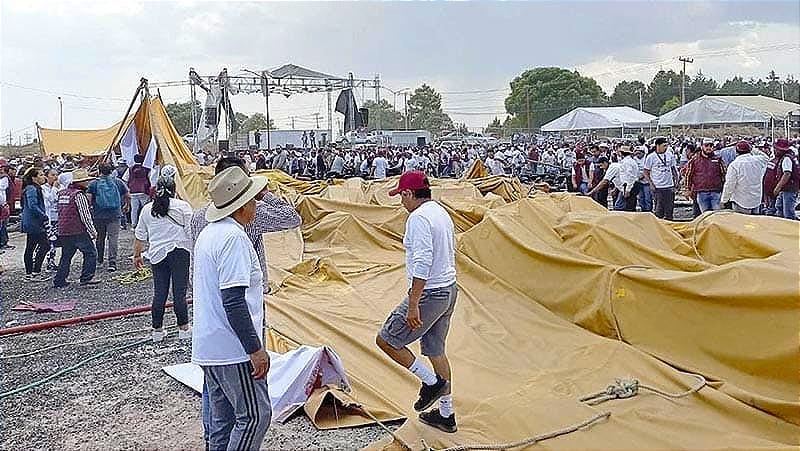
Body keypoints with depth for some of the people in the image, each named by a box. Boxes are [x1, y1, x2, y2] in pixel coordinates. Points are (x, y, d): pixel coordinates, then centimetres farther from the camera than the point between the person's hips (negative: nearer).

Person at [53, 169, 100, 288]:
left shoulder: (62, 193, 15)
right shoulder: (79, 195, -12)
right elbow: (85, 216, -15)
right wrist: (93, 231, -9)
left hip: (63, 231, 9)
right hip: (78, 231, -9)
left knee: (66, 256, 15)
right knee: (90, 252, -2)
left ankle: (59, 280, 16)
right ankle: (86, 277, -6)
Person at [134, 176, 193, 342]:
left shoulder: (147, 209, 10)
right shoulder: (182, 206, -1)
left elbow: (140, 236, 17)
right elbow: (191, 231, -5)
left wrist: (137, 255, 28)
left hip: (157, 255, 4)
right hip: (180, 252, -3)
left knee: (159, 294, 9)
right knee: (179, 292, 1)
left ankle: (157, 330, 17)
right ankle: (183, 328, 8)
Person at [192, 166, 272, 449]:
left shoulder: (208, 232, 12)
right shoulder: (234, 238, -19)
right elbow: (233, 301, -24)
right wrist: (256, 349, -21)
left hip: (207, 346, 10)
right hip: (233, 349, -10)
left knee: (222, 418, 16)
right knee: (255, 415, -1)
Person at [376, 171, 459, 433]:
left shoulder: (418, 217, -17)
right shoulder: (441, 212, 12)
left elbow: (422, 262, -26)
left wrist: (413, 306, -25)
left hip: (429, 293, -10)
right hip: (449, 289, 10)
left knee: (385, 339, 3)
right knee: (436, 350, 18)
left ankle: (431, 382, 6)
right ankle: (446, 415, 26)